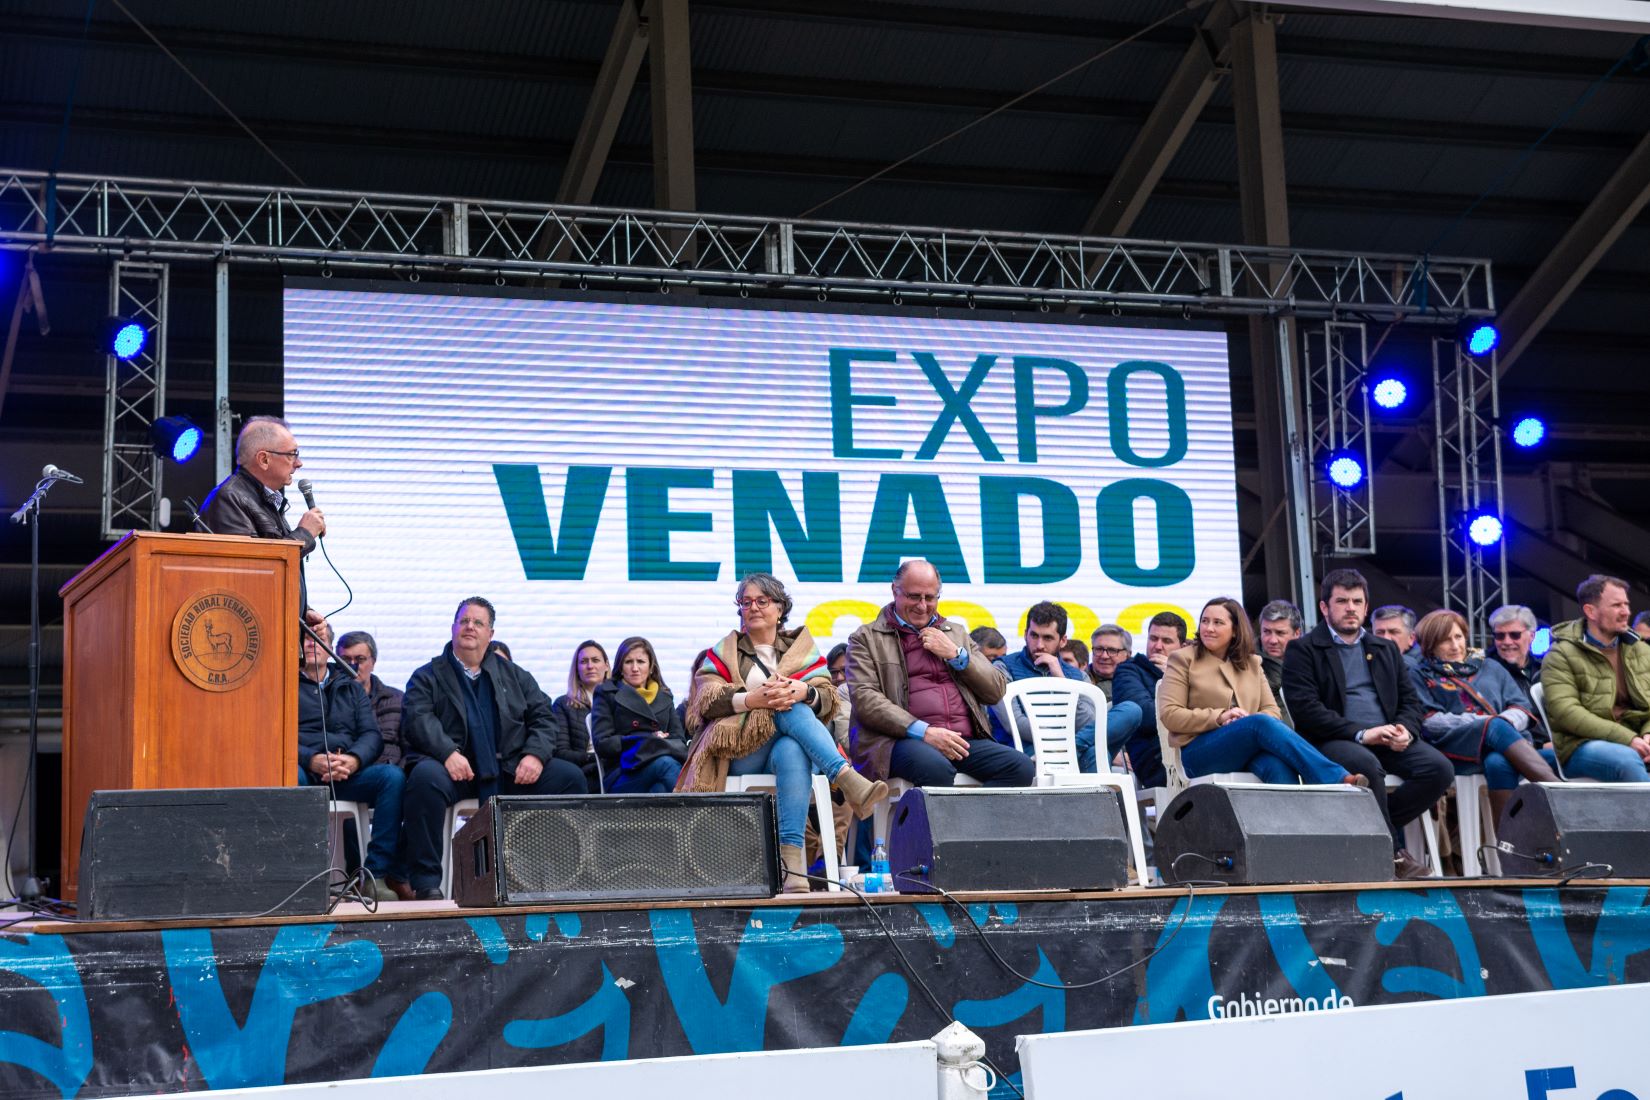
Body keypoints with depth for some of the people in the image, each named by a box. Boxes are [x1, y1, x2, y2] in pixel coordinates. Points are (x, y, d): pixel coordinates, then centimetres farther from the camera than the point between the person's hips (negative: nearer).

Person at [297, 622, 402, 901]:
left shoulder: (351, 687, 24)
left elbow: (372, 735, 12)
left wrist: (353, 760, -12)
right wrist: (312, 760, -20)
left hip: (347, 773, 3)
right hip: (302, 768, -3)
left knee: (392, 776, -25)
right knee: (291, 777, -40)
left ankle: (379, 874, -26)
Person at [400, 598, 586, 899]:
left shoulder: (514, 675, 21)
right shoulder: (428, 677, 11)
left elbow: (542, 716, 14)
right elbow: (418, 719, -6)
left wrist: (535, 754, -6)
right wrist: (448, 753, -24)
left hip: (510, 771, 3)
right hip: (455, 769, -3)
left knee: (569, 776, -15)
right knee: (425, 777, -37)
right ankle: (425, 882, -31)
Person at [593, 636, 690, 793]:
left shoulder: (664, 697, 27)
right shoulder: (607, 694, 15)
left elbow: (680, 740, 19)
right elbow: (602, 743, 3)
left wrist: (662, 743, -7)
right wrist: (651, 739, -1)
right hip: (624, 775, -3)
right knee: (666, 763, -37)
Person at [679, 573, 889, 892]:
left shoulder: (802, 648, 22)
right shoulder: (723, 652, 20)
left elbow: (829, 697, 6)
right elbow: (707, 700, 0)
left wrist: (804, 692, -19)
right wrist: (752, 700, -19)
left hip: (791, 744, 1)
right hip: (740, 751, 0)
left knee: (791, 752, -39)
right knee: (791, 711, -31)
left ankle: (791, 856, -51)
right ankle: (848, 780, -50)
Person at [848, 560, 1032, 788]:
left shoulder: (956, 633, 26)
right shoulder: (866, 638, 12)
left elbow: (996, 691, 21)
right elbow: (864, 698, -4)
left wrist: (955, 655, 5)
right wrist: (924, 732, -15)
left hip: (963, 741, 5)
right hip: (902, 740, -5)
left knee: (1020, 767, -24)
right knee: (936, 769, -39)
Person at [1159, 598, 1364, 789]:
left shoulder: (1251, 663, 23)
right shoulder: (1183, 659, 11)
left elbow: (1271, 710, 13)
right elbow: (1169, 715, 0)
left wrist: (1247, 722, -10)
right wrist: (1219, 717, -11)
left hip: (1248, 752, 4)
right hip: (1198, 753, -4)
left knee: (1279, 765, -35)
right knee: (1262, 723, -32)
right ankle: (1338, 780, -41)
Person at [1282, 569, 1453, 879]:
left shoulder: (1386, 649, 24)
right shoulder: (1302, 650, 4)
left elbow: (1410, 699, 20)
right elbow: (1305, 708, -9)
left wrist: (1406, 730, -5)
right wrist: (1360, 734, -18)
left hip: (1388, 741, 5)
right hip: (1331, 742, -5)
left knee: (1439, 768, -21)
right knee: (1367, 765, -38)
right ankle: (1392, 853, -22)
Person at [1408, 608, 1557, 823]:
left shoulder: (1490, 668, 30)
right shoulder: (1420, 674, 19)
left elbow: (1523, 708, 18)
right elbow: (1428, 720, 2)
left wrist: (1507, 721, -7)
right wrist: (1482, 722, -8)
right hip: (1455, 750, -3)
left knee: (1499, 763, -36)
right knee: (1496, 727, -35)